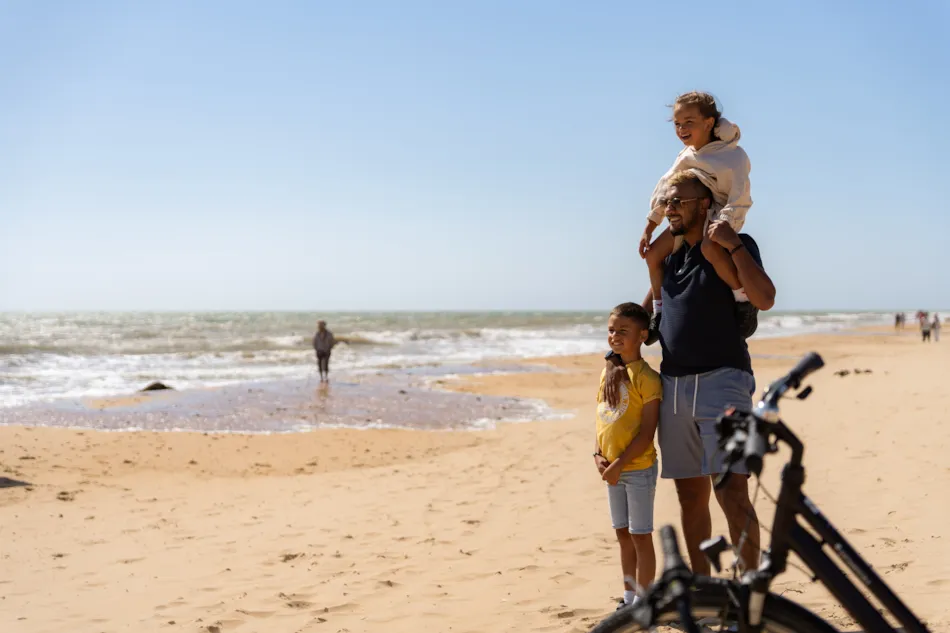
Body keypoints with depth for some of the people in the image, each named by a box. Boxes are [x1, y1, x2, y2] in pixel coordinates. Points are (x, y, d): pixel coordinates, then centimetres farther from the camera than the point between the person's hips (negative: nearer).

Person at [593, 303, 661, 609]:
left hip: (638, 469, -7)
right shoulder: (607, 372, 9)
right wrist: (598, 455, -1)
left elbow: (647, 432, -17)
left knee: (640, 536, 2)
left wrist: (619, 464, -19)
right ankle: (629, 596, 27)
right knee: (623, 535, 15)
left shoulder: (646, 377, -14)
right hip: (612, 469, 7)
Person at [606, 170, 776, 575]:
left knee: (732, 492, -15)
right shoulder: (671, 253, 17)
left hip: (723, 381, -6)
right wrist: (616, 358, 12)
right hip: (674, 386, 6)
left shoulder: (736, 247, -1)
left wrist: (733, 245, -21)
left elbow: (764, 298, -18)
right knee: (690, 495, 9)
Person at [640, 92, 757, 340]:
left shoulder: (732, 155, -16)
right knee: (654, 253, 6)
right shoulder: (686, 155, 8)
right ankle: (659, 314, 19)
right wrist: (649, 226, 14)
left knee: (710, 248, -39)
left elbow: (740, 199, -23)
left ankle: (744, 301, -27)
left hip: (719, 215, -8)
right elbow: (664, 189, 15)